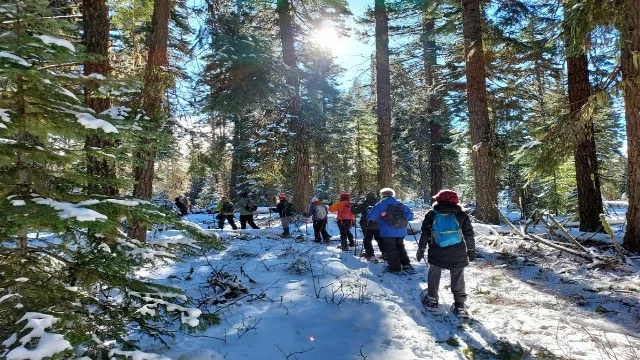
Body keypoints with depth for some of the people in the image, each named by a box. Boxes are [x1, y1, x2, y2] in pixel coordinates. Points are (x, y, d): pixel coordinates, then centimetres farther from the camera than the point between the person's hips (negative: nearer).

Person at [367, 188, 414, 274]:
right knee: (400, 247, 21)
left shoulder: (380, 205, -5)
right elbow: (410, 215, 4)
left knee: (390, 249, 8)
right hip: (401, 231, 4)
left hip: (388, 232, -4)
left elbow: (371, 216, -7)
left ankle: (396, 268, 8)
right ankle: (407, 265, 18)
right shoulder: (401, 205, 5)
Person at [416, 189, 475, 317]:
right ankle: (460, 304, 8)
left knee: (434, 276, 17)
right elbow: (469, 235, 4)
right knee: (458, 279, 9)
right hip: (457, 254, 0)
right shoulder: (462, 215, 0)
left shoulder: (431, 214, -1)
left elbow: (425, 234, 0)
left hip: (437, 253, 0)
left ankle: (432, 299, 24)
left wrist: (421, 249, 7)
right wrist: (471, 250, 14)